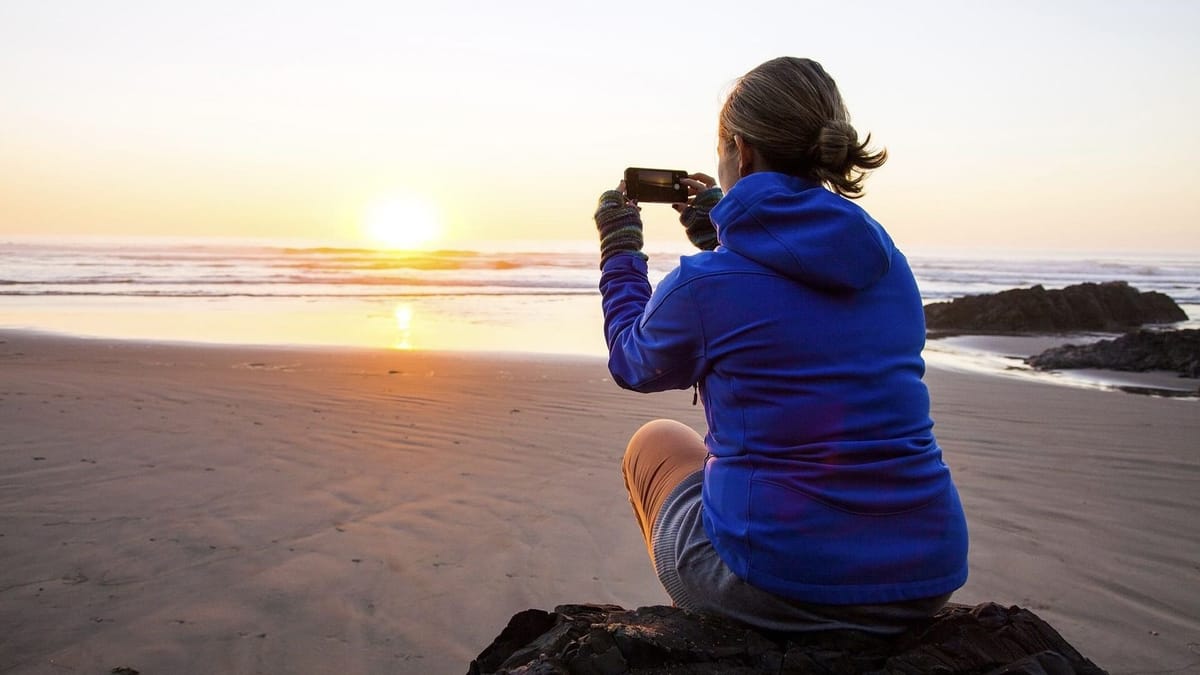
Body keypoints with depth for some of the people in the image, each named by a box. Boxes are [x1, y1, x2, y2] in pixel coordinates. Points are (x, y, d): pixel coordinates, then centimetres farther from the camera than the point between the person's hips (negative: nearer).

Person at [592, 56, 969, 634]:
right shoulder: (888, 263, 3)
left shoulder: (703, 283, -14)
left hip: (777, 581, -5)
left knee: (654, 443, 23)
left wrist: (619, 251, 22)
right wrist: (724, 235, 28)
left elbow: (632, 363, 10)